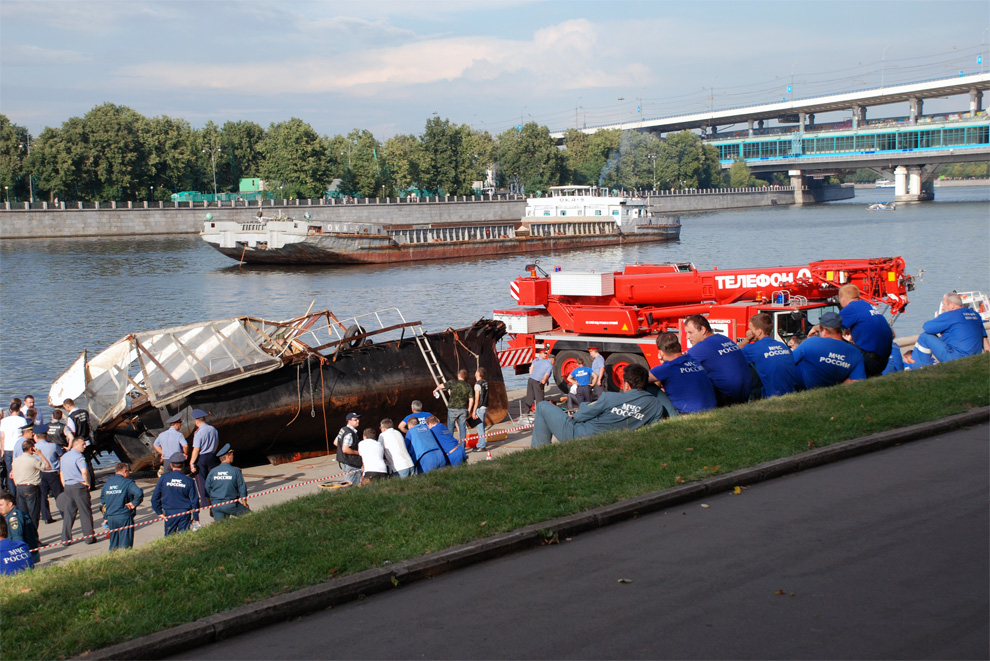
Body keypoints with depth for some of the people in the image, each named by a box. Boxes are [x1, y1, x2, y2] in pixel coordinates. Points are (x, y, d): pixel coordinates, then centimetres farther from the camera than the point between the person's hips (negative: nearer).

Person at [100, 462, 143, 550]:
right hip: (124, 517, -6)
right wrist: (134, 504, -10)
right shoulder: (127, 483, -9)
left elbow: (102, 500, 19)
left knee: (113, 544, 15)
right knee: (125, 543, -2)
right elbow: (139, 493, -25)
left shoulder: (107, 484, 11)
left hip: (110, 517, 6)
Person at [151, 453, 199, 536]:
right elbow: (194, 500, -2)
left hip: (169, 513, 0)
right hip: (185, 514, 0)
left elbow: (155, 498, 0)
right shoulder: (188, 480, -5)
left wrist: (159, 512, 10)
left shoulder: (163, 478, -4)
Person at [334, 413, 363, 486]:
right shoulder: (349, 433, -21)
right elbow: (345, 449, -28)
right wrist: (358, 453, -16)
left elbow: (335, 442, 21)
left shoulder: (343, 429, 11)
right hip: (350, 464, -10)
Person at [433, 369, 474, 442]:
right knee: (463, 428, 6)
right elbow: (471, 400, 4)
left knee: (450, 428, 7)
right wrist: (468, 411, 13)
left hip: (453, 409, -3)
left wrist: (435, 390, 24)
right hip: (463, 409, 3)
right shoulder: (468, 386, 5)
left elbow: (441, 386, 2)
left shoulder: (453, 383, -4)